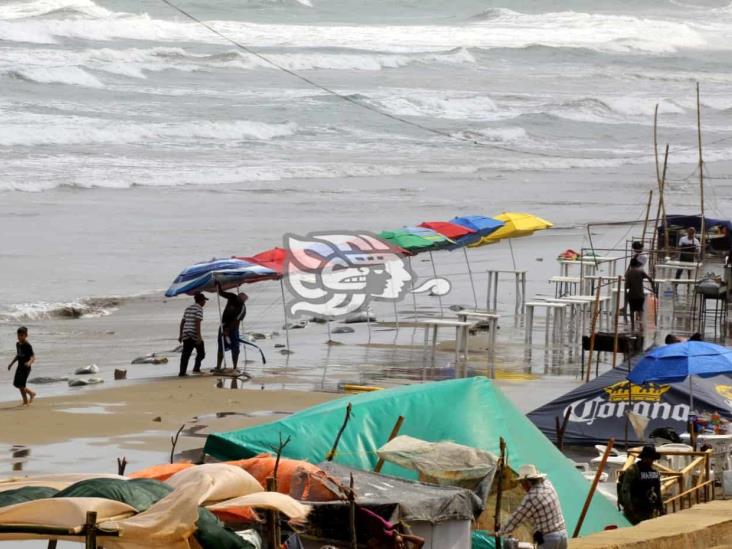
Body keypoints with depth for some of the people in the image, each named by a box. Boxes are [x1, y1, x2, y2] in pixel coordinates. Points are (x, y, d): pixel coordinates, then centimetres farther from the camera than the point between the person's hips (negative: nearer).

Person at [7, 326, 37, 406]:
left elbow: (33, 357, -24)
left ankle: (26, 401, 8)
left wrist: (29, 362, -44)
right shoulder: (18, 344, 8)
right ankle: (31, 393, 27)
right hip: (20, 367, 8)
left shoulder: (28, 346, -17)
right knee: (16, 384, 10)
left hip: (26, 367, -8)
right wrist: (11, 363, 22)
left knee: (21, 384, -10)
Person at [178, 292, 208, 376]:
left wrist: (180, 335, 22)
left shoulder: (188, 308, 18)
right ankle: (196, 368, 1)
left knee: (186, 354, 2)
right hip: (194, 334, -7)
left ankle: (182, 372, -4)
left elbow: (182, 322, 19)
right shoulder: (199, 309, -6)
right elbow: (197, 323, -16)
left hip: (186, 334, 7)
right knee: (201, 352, 9)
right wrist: (199, 336, -19)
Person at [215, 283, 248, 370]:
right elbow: (221, 293, 9)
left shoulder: (242, 308, -18)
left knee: (235, 349, -3)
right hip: (224, 326, 4)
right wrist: (218, 285, -10)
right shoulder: (232, 297, -5)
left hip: (233, 328, -4)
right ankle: (218, 367, 3)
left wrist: (227, 331, -28)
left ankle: (235, 368, 3)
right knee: (221, 348, 2)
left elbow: (235, 321, -23)